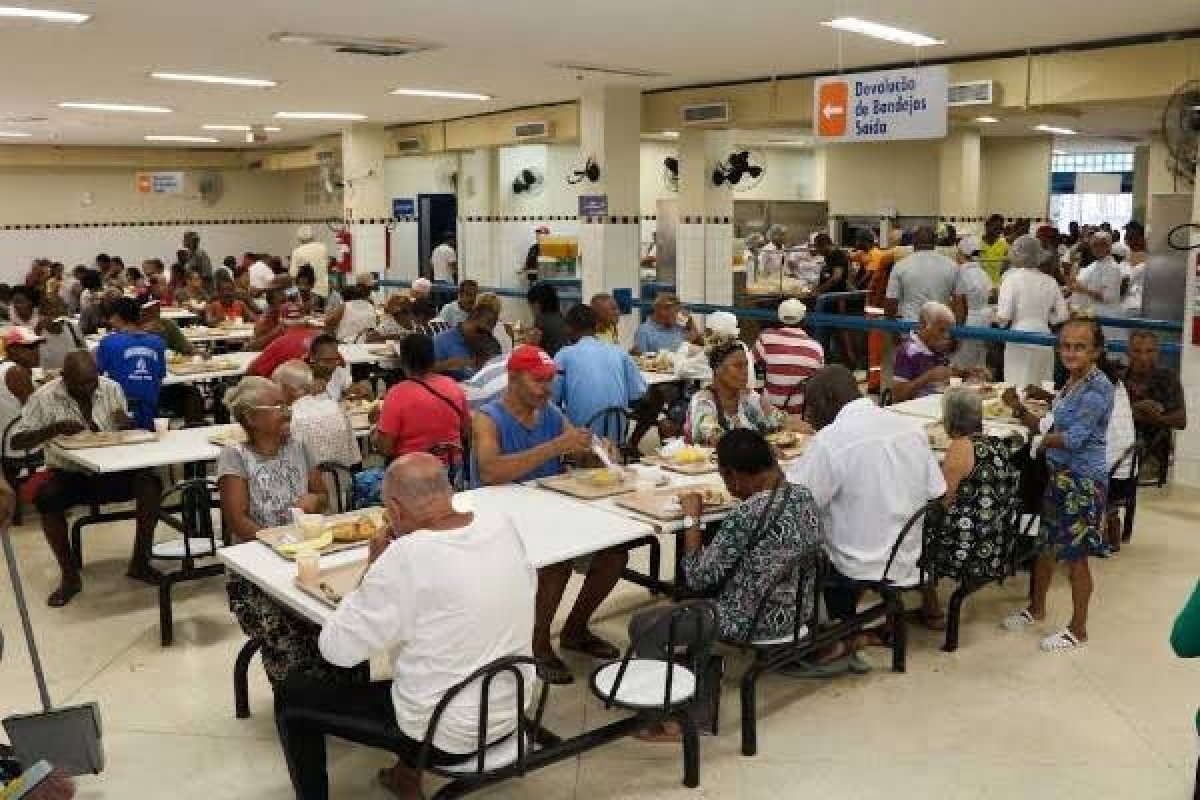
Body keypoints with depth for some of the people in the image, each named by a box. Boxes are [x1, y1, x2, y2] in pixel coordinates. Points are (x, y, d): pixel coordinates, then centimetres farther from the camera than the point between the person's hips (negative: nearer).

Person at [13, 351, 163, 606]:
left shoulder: (111, 388, 0)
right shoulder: (44, 398, -7)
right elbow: (17, 442, -8)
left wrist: (126, 423, -19)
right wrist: (54, 428, -24)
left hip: (112, 471, 2)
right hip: (68, 474, -2)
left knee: (151, 481, -26)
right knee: (46, 496, -34)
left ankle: (140, 563, -11)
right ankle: (70, 576, -17)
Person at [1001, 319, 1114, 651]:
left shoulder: (1098, 387, -18)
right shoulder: (1070, 384, 10)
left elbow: (1074, 438, -22)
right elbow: (1049, 427, 11)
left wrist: (1041, 441, -6)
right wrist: (1020, 410, -3)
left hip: (1083, 480, -9)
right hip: (1059, 474, 9)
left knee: (1075, 556, 1)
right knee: (1045, 545, 20)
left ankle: (1078, 630, 15)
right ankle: (1036, 608, 39)